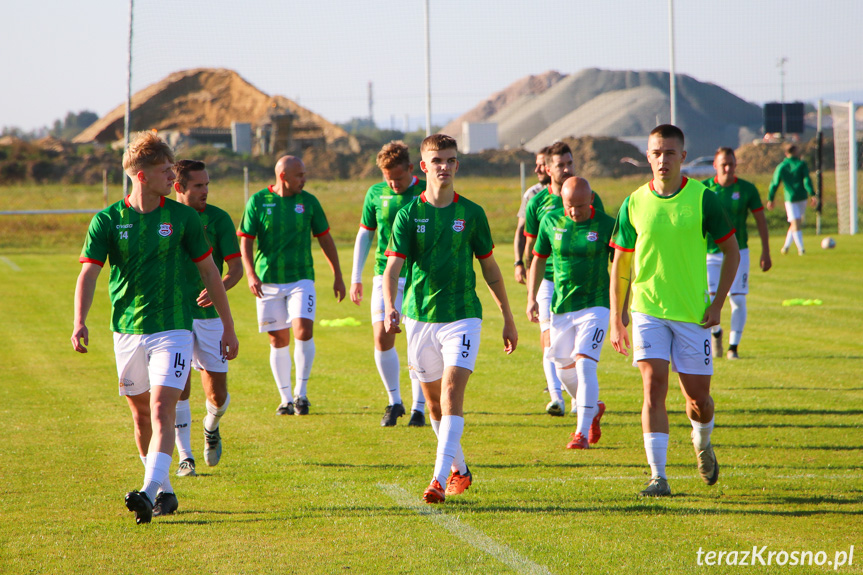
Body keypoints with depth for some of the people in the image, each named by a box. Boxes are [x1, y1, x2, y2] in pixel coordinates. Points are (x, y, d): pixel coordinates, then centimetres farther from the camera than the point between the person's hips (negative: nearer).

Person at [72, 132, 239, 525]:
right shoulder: (107, 220, -1)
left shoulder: (182, 217, 0)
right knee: (141, 415, 11)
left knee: (162, 410, -16)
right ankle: (165, 491, 26)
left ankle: (149, 493, -27)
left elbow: (209, 271, 8)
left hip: (172, 330, -2)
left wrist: (228, 327, 9)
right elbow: (88, 273, -7)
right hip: (126, 331, 2)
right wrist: (80, 322, -24)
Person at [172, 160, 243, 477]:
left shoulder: (218, 218, -1)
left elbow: (236, 266, -4)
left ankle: (211, 427, 34)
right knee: (179, 386, -10)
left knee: (218, 395, 0)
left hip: (209, 314, 0)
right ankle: (184, 457, 2)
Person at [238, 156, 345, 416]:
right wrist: (250, 274, -14)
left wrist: (338, 276, 14)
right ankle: (286, 399, 13)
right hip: (268, 282, 0)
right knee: (278, 340, 3)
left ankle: (301, 393, -4)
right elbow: (246, 241, 0)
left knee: (303, 331, -17)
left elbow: (325, 238, 13)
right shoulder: (257, 201, 0)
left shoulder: (308, 202, 5)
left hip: (301, 279, 0)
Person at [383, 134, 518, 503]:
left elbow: (489, 267, 12)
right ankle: (459, 470, 31)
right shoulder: (409, 215, 0)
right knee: (434, 402, 11)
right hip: (420, 317, 2)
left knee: (452, 393, -17)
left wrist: (508, 318, 15)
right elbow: (393, 266, -8)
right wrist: (390, 307, -27)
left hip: (463, 316, -2)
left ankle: (440, 479, -21)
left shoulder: (472, 214, 2)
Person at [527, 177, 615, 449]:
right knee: (564, 370, 10)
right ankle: (593, 408, 38)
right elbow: (538, 259, 12)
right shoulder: (551, 221, 0)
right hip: (561, 308, 4)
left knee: (584, 365, -16)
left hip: (595, 306, -4)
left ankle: (583, 432, -10)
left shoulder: (606, 225, -7)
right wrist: (531, 298, 5)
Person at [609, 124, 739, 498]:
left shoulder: (703, 198, -4)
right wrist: (616, 320, 6)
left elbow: (731, 251, 5)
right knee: (654, 388, -13)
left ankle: (702, 443, 39)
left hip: (693, 313, 0)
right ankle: (658, 477, -11)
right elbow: (620, 264, 9)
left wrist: (718, 303, -3)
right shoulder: (634, 205, 1)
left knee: (698, 396, 5)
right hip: (647, 310, 0)